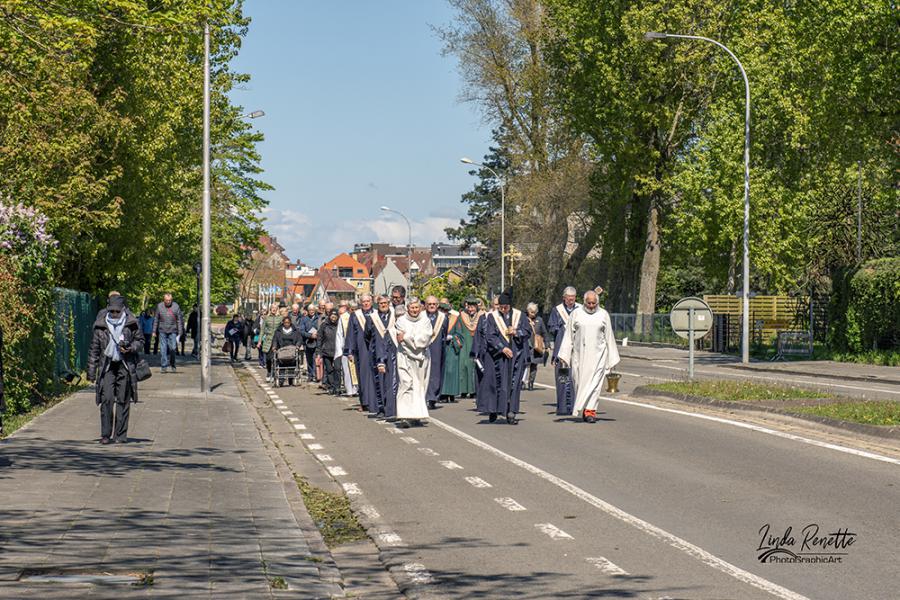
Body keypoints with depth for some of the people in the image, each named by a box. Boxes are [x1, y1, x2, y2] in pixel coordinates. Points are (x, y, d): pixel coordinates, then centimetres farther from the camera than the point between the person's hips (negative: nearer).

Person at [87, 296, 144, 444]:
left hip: (125, 366, 0)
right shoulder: (100, 325, 1)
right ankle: (105, 434, -1)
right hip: (107, 365, 0)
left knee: (123, 400, 2)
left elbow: (140, 340, 11)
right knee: (106, 399, -8)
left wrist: (131, 348, -10)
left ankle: (120, 435, 9)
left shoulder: (131, 323, 0)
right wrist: (91, 370, 4)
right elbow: (94, 348, 6)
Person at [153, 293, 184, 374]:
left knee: (172, 348, -5)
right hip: (162, 331, 1)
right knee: (163, 349, -3)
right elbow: (156, 319, 11)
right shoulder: (159, 306, 3)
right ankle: (164, 366, 0)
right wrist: (154, 331, 9)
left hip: (172, 331, -1)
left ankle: (172, 364, 15)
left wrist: (180, 333, -1)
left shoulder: (176, 306, 0)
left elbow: (179, 320, 3)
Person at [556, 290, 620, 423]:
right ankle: (583, 410, 16)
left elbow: (609, 337, 9)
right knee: (580, 382, 3)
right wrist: (564, 355, -3)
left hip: (597, 354, -1)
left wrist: (611, 359, 7)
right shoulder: (576, 314, 4)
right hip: (579, 354, 1)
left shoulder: (603, 315, 5)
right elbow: (569, 336, 4)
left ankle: (590, 410, -11)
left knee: (595, 382, -10)